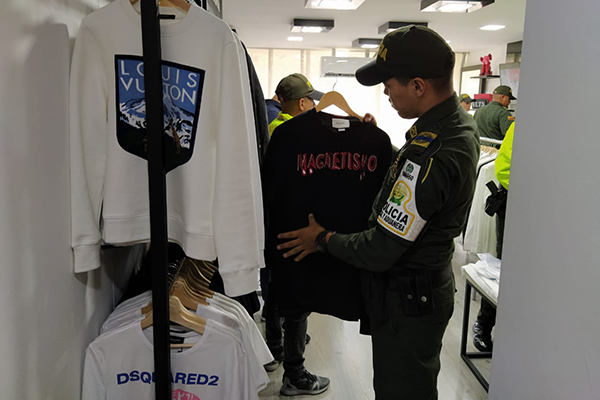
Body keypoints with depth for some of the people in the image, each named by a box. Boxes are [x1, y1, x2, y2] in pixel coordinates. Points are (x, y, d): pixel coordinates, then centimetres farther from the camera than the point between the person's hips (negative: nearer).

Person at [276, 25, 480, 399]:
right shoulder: (461, 121, 0)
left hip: (407, 302, -10)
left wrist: (323, 238, -11)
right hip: (433, 281, 10)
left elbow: (379, 252, -27)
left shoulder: (429, 157, -33)